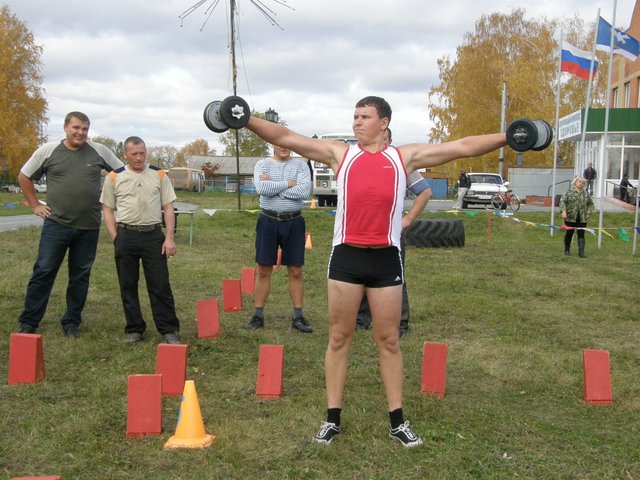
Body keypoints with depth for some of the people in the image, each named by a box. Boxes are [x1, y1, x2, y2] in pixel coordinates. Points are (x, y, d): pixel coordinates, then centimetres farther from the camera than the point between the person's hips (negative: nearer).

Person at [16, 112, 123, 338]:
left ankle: (72, 323, 21)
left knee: (81, 276, 9)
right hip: (56, 224, -1)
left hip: (89, 227, 2)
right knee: (43, 272, -1)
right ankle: (28, 323, 10)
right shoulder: (48, 151, 0)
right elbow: (24, 177, 11)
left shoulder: (100, 152, 2)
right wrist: (35, 205, 6)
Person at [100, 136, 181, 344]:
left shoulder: (159, 175, 6)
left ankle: (169, 329, 8)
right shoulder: (114, 178, 6)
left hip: (153, 235, -1)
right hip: (126, 235, 1)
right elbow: (108, 209, 9)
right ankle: (134, 329, 19)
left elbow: (168, 208, 5)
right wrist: (116, 239, -1)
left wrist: (169, 238, -3)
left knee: (160, 285, 0)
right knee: (128, 286, 7)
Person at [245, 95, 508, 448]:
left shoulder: (405, 157, 9)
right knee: (339, 338, 7)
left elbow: (463, 147, 8)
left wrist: (507, 138, 3)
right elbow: (283, 137, 4)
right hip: (346, 257, 0)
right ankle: (332, 419, 19)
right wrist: (245, 120, -4)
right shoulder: (339, 153, 8)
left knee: (389, 341, 9)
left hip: (386, 259, 0)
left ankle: (397, 422, 20)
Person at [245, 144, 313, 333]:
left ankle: (298, 316, 14)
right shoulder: (263, 164, 2)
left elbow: (304, 191, -16)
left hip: (293, 222, 0)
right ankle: (258, 315, 14)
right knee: (263, 270, 5)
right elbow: (261, 188, -17)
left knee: (296, 271, 5)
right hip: (268, 221, 0)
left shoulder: (301, 166, 2)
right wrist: (289, 184, -14)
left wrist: (273, 186, -14)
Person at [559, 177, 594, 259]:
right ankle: (567, 250, 23)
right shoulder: (569, 192, -2)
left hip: (582, 219, 3)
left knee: (581, 235, -1)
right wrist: (563, 211, -22)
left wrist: (588, 213, 7)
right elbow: (562, 201, -10)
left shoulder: (586, 194, 10)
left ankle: (581, 252, -1)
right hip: (570, 218, -3)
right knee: (569, 234, 8)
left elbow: (591, 204, 19)